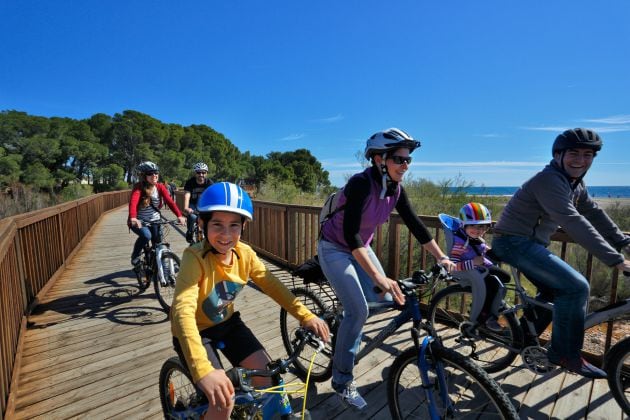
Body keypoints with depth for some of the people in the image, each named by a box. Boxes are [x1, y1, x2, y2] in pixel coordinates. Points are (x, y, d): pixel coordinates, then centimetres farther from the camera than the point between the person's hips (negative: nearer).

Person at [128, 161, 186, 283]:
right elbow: (133, 202, -32)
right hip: (139, 221, -3)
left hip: (154, 220, 4)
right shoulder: (139, 187, -16)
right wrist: (133, 218, -52)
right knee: (146, 235, -31)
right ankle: (135, 257, -3)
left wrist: (179, 215, -32)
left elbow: (169, 201, -17)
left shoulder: (160, 187, -5)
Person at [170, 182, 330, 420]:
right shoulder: (195, 258, -31)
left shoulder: (244, 253, -15)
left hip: (226, 322, 5)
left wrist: (305, 316, -19)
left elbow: (272, 284, -10)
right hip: (196, 330, -4)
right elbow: (183, 310, -41)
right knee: (223, 400, -16)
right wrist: (203, 370, -51)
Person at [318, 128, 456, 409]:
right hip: (335, 249, -7)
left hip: (361, 247, 7)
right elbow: (350, 235, -38)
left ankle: (348, 326, 32)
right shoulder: (361, 183, -30)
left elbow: (415, 225, -3)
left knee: (387, 300, 3)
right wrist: (378, 277, -44)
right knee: (358, 311, -14)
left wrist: (442, 257, -9)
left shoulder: (396, 189, -7)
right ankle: (342, 380, 7)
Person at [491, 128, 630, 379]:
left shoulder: (575, 183, 12)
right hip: (514, 242, -10)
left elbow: (594, 213, 17)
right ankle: (566, 354, -2)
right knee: (576, 286, -17)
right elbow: (574, 223, -28)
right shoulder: (549, 180, -20)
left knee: (556, 290, 18)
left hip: (530, 243, 10)